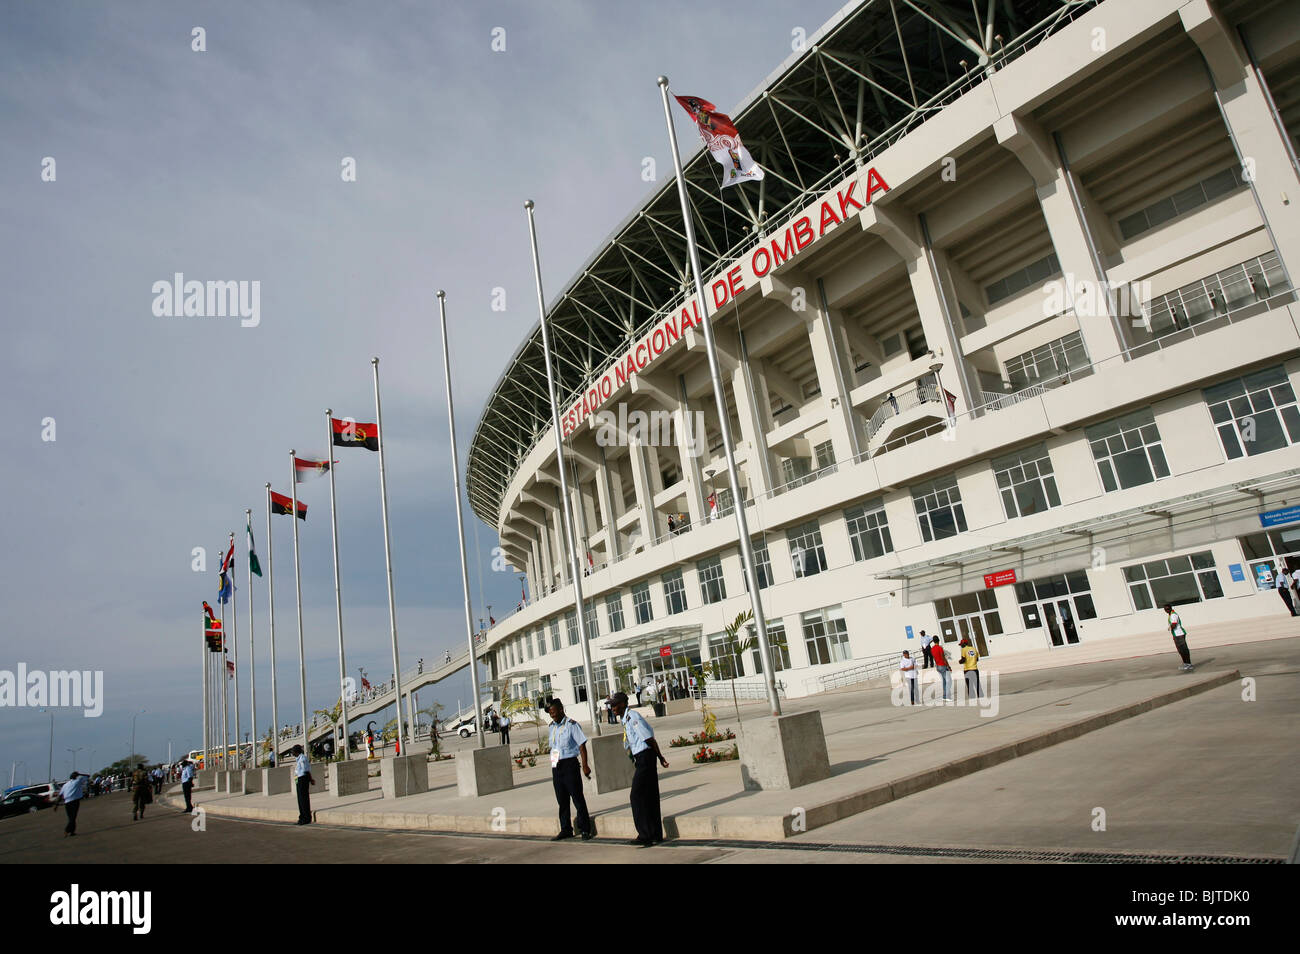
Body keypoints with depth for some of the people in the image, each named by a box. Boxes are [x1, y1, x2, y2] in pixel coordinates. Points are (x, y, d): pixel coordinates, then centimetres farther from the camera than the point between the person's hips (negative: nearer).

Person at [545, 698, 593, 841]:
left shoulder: (571, 725, -9)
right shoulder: (552, 726, 12)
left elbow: (582, 745, -10)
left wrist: (585, 765, -14)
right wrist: (553, 765, 16)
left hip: (569, 764, -7)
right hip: (556, 765, 7)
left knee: (577, 797, -2)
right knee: (562, 800, 12)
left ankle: (585, 830, 5)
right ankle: (566, 830, 23)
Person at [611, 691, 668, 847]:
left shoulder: (632, 717, -16)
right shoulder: (625, 720, 14)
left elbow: (649, 739, -15)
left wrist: (660, 757, -10)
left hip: (645, 757, -10)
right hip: (640, 759, 10)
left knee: (637, 796, -6)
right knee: (649, 797, 14)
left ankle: (645, 835, 0)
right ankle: (656, 834, 21)